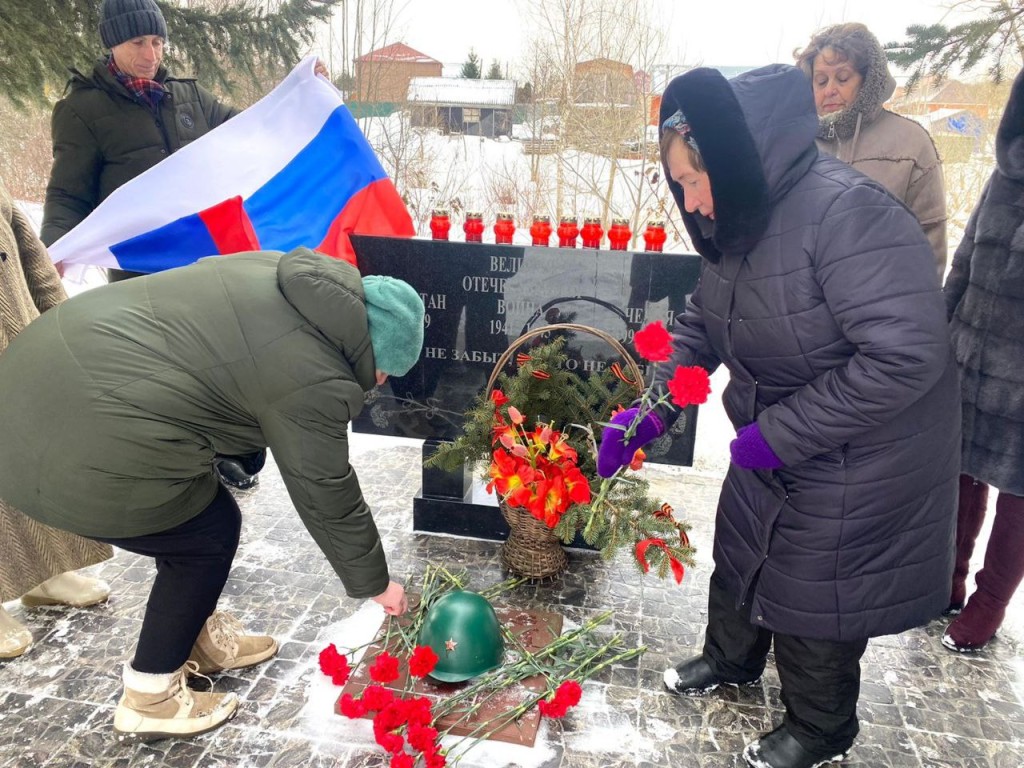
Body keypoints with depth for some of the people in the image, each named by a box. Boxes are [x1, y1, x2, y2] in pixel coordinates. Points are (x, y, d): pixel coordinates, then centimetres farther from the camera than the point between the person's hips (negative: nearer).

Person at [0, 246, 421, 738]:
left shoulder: (285, 276, 10)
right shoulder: (314, 382, -13)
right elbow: (328, 499, -4)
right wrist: (376, 584, 12)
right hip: (90, 452, -9)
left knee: (191, 515, 22)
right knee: (209, 537, 11)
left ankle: (199, 638, 42)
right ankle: (149, 699, 26)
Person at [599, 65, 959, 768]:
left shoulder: (847, 212, -30)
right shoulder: (740, 220, -3)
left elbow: (906, 356, -33)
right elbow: (700, 327, 6)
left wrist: (779, 434, -26)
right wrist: (650, 411, -6)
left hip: (854, 465, -8)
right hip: (769, 446, 8)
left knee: (811, 598, 10)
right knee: (739, 553, 24)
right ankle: (731, 659, 54)